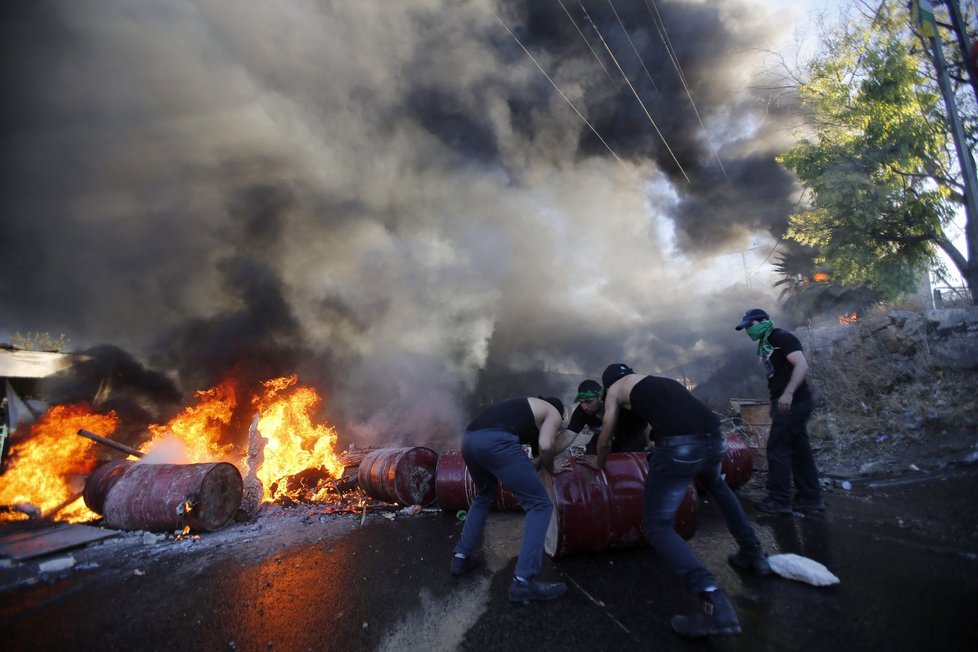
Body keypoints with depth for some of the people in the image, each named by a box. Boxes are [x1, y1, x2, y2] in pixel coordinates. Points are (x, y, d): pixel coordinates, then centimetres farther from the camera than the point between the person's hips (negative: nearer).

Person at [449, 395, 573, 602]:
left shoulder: (526, 406, 39)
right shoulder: (554, 413, 20)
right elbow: (545, 446, 2)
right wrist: (551, 468, 20)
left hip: (469, 439, 8)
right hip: (496, 441, -8)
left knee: (485, 497, 33)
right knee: (540, 505, 5)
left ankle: (461, 557, 33)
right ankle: (523, 581, 1)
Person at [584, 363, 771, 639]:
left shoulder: (615, 388, 17)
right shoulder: (660, 381, 32)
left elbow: (605, 439, 23)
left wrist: (599, 463, 43)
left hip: (679, 446, -7)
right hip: (714, 438, 7)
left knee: (656, 526, 3)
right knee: (716, 486, 39)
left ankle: (714, 601, -14)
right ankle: (753, 553, 43)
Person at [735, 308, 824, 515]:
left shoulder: (781, 338, -12)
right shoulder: (765, 345, 17)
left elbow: (802, 365, -22)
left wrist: (788, 393, -31)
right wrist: (774, 404, 22)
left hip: (793, 402, -10)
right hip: (786, 403, 10)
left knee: (777, 449, -7)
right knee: (799, 449, 12)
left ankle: (779, 500, 0)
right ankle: (810, 498, 19)